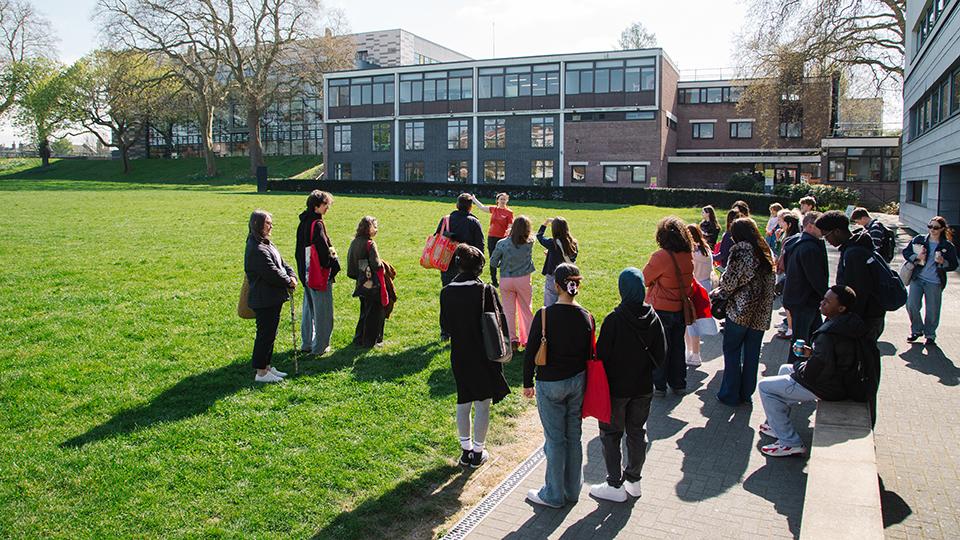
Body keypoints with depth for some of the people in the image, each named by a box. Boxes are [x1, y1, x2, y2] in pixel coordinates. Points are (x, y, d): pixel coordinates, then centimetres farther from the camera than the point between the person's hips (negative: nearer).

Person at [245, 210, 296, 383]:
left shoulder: (267, 244, 14)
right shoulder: (256, 249, -20)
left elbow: (281, 263, 16)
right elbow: (271, 272, -23)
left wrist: (291, 276, -2)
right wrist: (288, 282, -8)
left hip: (273, 298, 10)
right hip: (265, 299, -10)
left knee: (270, 333, 17)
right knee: (265, 334, -3)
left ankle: (267, 366, 28)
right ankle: (261, 373, 6)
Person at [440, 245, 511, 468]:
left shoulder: (447, 293, -7)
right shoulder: (486, 291, -18)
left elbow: (445, 326, 2)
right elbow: (499, 322, -13)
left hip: (459, 355, 4)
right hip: (484, 356, -4)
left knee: (463, 402, 17)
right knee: (482, 404, 10)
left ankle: (466, 450, 28)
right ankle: (478, 452, 19)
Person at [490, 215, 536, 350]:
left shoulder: (502, 244, -13)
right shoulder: (529, 243, -9)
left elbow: (492, 263, -4)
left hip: (506, 280, -1)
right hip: (523, 280, 1)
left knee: (509, 311, 8)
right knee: (526, 310, 14)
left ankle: (512, 339, 10)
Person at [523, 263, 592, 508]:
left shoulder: (544, 315, -16)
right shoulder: (586, 317, -5)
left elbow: (530, 352, -12)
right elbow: (589, 354, 4)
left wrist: (527, 383, 1)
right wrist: (583, 384, 16)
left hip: (550, 385, -4)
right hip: (577, 382, 4)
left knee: (555, 439, 6)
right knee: (574, 436, 15)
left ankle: (554, 495, 19)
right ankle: (572, 490, 29)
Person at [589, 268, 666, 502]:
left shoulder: (614, 320, -21)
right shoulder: (653, 318, -7)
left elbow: (602, 355, -16)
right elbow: (661, 354, 0)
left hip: (617, 388, -5)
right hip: (644, 388, 5)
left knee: (611, 434, 10)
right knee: (637, 432, 18)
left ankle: (616, 485, 15)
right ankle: (633, 480, 29)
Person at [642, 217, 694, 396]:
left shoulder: (661, 256, -23)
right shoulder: (689, 256, -5)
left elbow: (645, 278, -9)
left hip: (662, 309, -5)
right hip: (681, 308, 5)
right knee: (678, 347, 18)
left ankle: (659, 386, 17)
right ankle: (679, 384, 28)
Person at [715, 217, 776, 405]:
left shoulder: (741, 249, -11)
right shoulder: (765, 251, 9)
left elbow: (730, 279, -13)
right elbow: (770, 282, 9)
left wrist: (721, 293, 6)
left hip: (740, 309, -6)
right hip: (761, 312, 6)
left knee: (732, 351, 6)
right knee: (752, 354, 12)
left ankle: (730, 395, 9)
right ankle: (746, 393, 21)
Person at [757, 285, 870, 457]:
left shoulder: (827, 334, -31)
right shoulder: (850, 323, 1)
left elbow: (820, 367, -29)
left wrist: (799, 367, -10)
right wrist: (812, 352, 7)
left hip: (827, 387, -10)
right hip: (842, 380, 10)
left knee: (764, 386, -4)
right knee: (785, 369, 29)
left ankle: (790, 443, 0)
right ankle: (778, 425, 33)